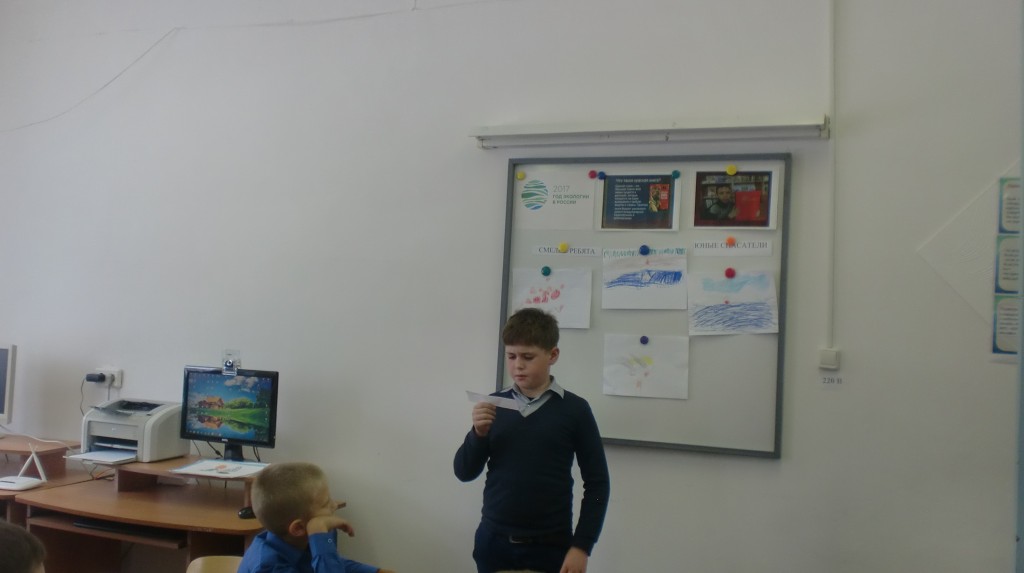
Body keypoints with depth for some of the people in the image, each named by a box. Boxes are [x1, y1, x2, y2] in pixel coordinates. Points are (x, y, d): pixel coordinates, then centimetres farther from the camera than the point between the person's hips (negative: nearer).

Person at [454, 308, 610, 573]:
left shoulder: (574, 409, -5)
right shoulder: (494, 405, 2)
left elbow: (597, 484, -2)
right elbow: (465, 472, 6)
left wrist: (581, 546, -6)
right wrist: (478, 433, -12)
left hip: (550, 546, -2)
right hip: (493, 542, 2)